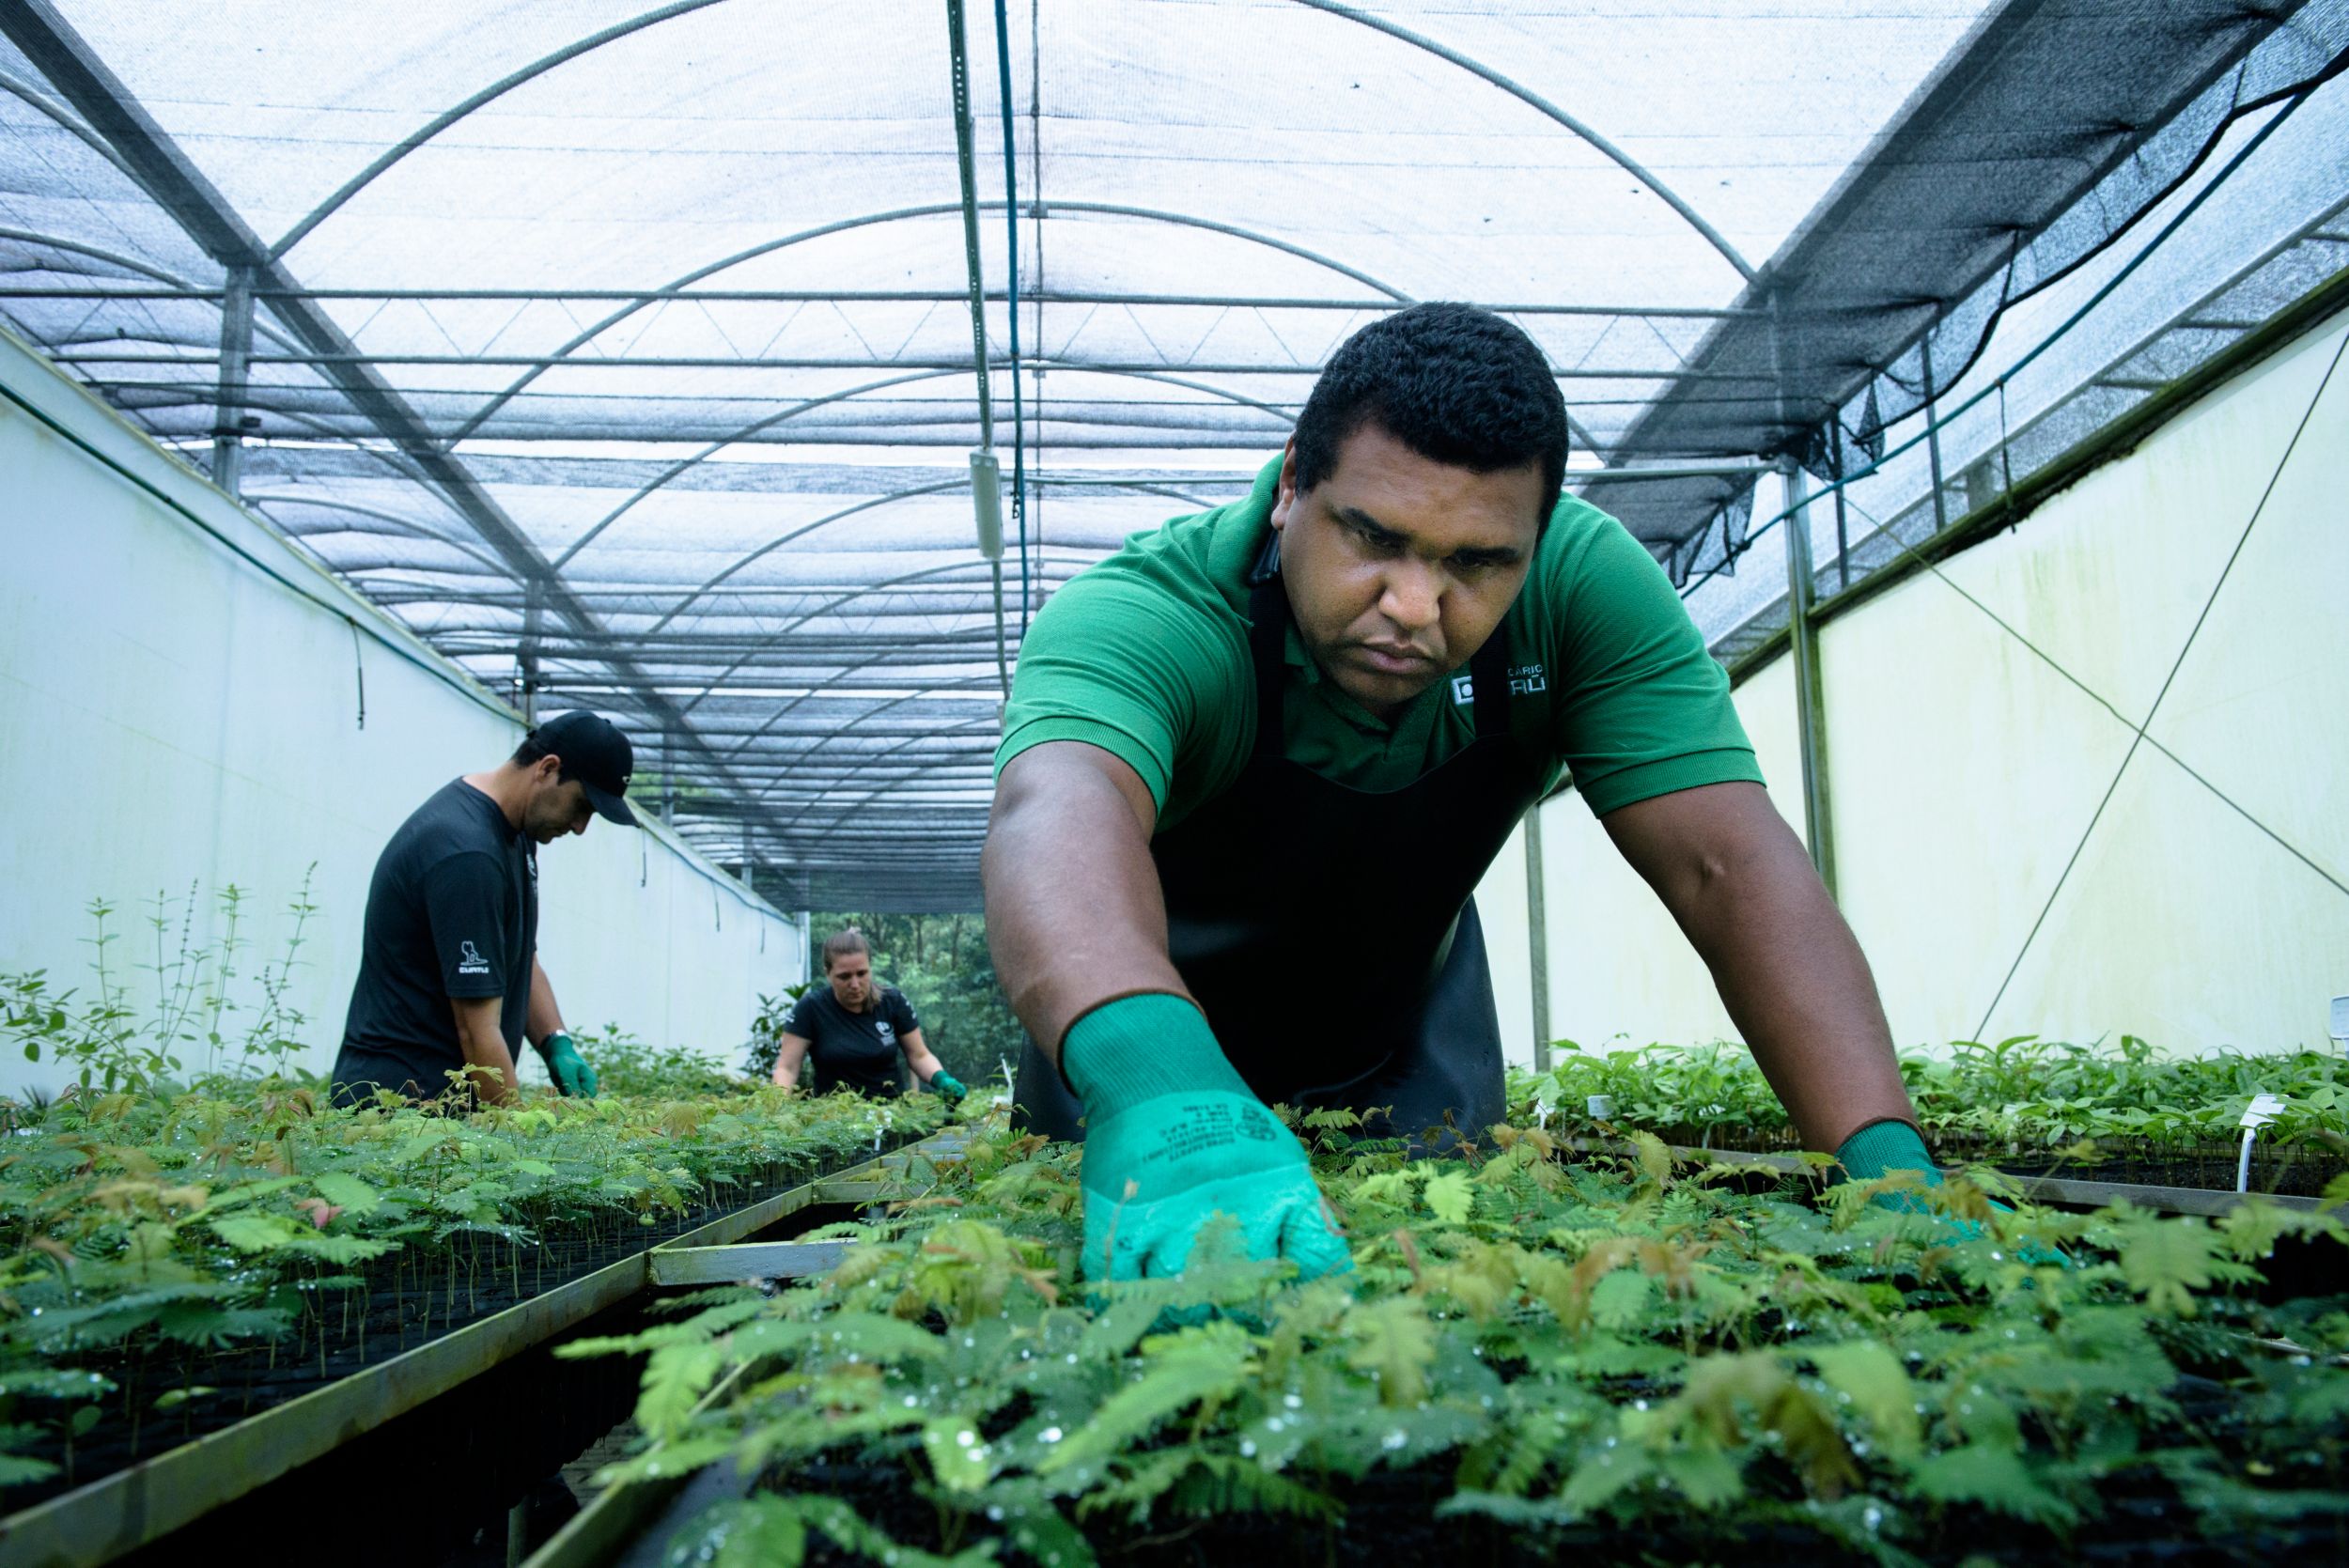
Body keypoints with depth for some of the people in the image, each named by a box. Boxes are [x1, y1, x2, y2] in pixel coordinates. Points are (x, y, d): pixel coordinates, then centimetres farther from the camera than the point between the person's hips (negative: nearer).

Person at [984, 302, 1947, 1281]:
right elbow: (1058, 818, -59)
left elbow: (1725, 864, -32)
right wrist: (1164, 1099, -79)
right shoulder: (1141, 613, -38)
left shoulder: (1583, 586, -27)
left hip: (1410, 1033, 3)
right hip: (1148, 1025, -2)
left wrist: (1885, 1162, -44)